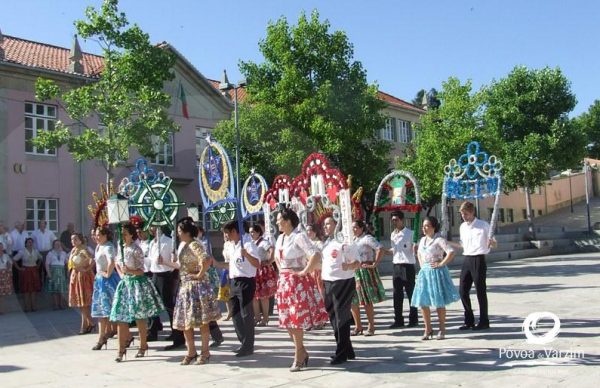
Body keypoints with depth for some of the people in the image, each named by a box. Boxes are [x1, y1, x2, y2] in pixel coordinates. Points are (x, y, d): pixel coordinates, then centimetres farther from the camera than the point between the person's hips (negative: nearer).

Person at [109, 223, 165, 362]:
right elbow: (116, 263, 24)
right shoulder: (121, 248, 6)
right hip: (124, 283, 6)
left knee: (139, 317, 2)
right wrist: (121, 274, 9)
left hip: (137, 283, -6)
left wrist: (130, 271, -30)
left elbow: (141, 271, -13)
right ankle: (121, 349, 6)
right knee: (120, 317, 1)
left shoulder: (136, 250, -13)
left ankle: (143, 346, 18)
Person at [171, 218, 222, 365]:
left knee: (201, 320, -1)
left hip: (197, 286, -9)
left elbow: (206, 260, -31)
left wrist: (200, 274, -21)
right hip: (185, 286, 9)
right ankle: (191, 352, 22)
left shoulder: (194, 245, -16)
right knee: (184, 321, 10)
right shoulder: (182, 245, 12)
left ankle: (205, 352, 9)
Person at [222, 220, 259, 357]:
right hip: (234, 282, 9)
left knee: (246, 314, -3)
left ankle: (248, 346, 5)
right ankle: (244, 343, 24)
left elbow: (257, 264, -20)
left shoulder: (247, 244, -12)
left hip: (246, 282, -9)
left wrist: (246, 255, -34)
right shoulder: (230, 247, 13)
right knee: (235, 313, 12)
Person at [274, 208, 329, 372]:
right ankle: (302, 352, 24)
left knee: (296, 320, -5)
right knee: (287, 320, 10)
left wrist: (304, 272, -20)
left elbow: (316, 255, -26)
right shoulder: (280, 238, 12)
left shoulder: (299, 237, -15)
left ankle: (299, 357, 6)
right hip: (284, 282, 9)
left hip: (297, 282, -8)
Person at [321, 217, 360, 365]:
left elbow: (357, 262, -14)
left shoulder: (344, 242, -10)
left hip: (343, 283, -8)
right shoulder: (326, 243, 13)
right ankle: (347, 351, 23)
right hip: (328, 283, 8)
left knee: (341, 318, -2)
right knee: (333, 318, 12)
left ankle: (341, 354, 7)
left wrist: (349, 266, -31)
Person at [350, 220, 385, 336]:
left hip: (365, 270, -8)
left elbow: (380, 249, -20)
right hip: (353, 271, 8)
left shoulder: (367, 238, -9)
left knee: (367, 300, -3)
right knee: (352, 300, 5)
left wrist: (375, 264, -19)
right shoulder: (352, 240, 16)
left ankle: (371, 326, 9)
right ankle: (358, 326, 17)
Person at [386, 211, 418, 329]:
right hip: (396, 266, 6)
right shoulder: (393, 234, 12)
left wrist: (415, 248, -29)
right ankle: (398, 320, 14)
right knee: (397, 295, 8)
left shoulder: (409, 233, -8)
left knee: (410, 293, 3)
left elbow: (414, 249, -8)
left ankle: (413, 319, 12)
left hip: (408, 266, -6)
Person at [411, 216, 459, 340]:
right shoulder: (423, 240, 11)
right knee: (422, 302, 3)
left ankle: (442, 330, 14)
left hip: (437, 273, -7)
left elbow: (451, 252, -22)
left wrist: (441, 264, -18)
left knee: (439, 302, 1)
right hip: (425, 272, 7)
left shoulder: (439, 240, -11)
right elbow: (419, 253, 29)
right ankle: (428, 329, 15)